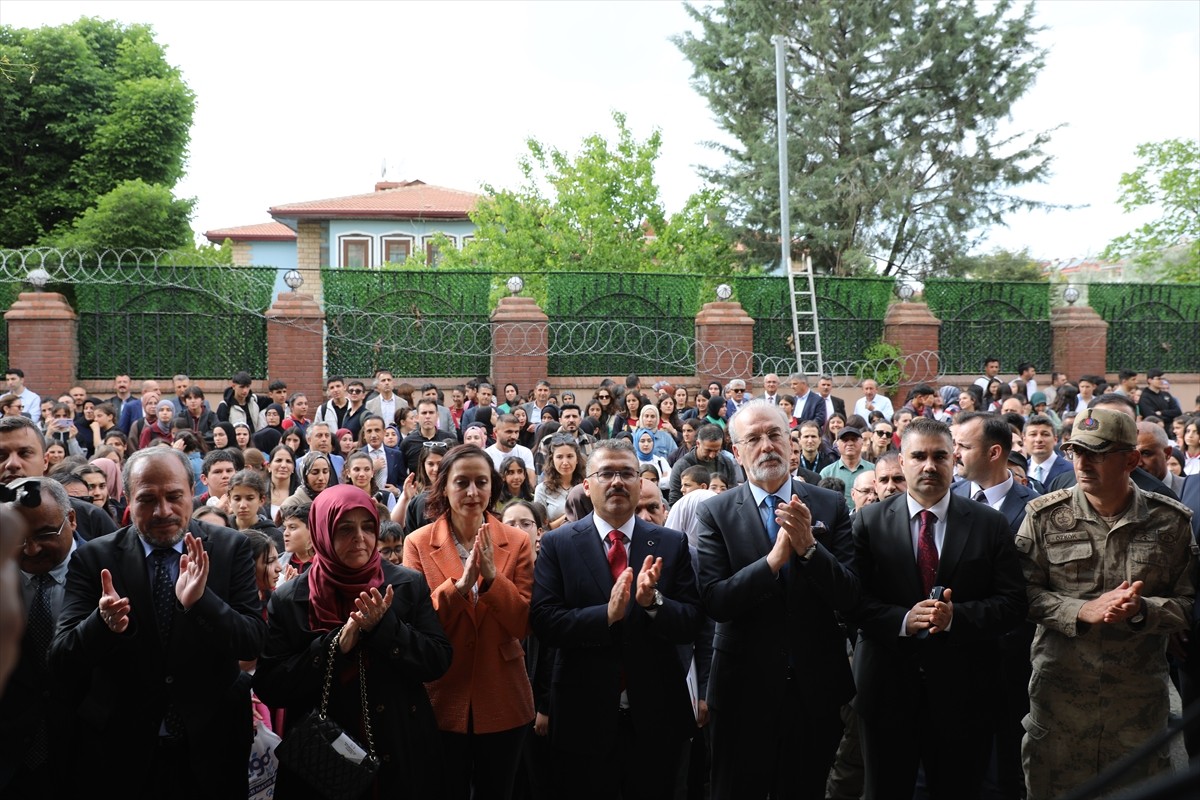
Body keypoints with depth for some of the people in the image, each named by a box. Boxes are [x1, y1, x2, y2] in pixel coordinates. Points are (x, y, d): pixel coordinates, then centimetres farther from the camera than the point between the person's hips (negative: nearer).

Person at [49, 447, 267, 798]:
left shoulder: (231, 548, -5)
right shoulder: (93, 558, -5)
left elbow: (253, 642, -11)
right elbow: (61, 662, -9)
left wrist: (201, 602, -29)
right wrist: (105, 622, -30)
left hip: (210, 749, 0)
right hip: (120, 752, 0)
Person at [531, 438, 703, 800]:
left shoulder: (672, 544, 1)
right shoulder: (557, 544, -3)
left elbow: (691, 625, -4)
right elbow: (544, 623, -12)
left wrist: (653, 601, -23)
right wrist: (607, 614, -25)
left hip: (656, 717, 2)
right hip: (585, 717, -1)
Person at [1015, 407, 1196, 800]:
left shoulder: (1171, 521, -1)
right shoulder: (1044, 516, -3)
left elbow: (1189, 603, 0)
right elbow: (1023, 594, -4)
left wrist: (1141, 609, -19)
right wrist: (1084, 610, -18)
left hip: (1140, 693, 1)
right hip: (1059, 690, 0)